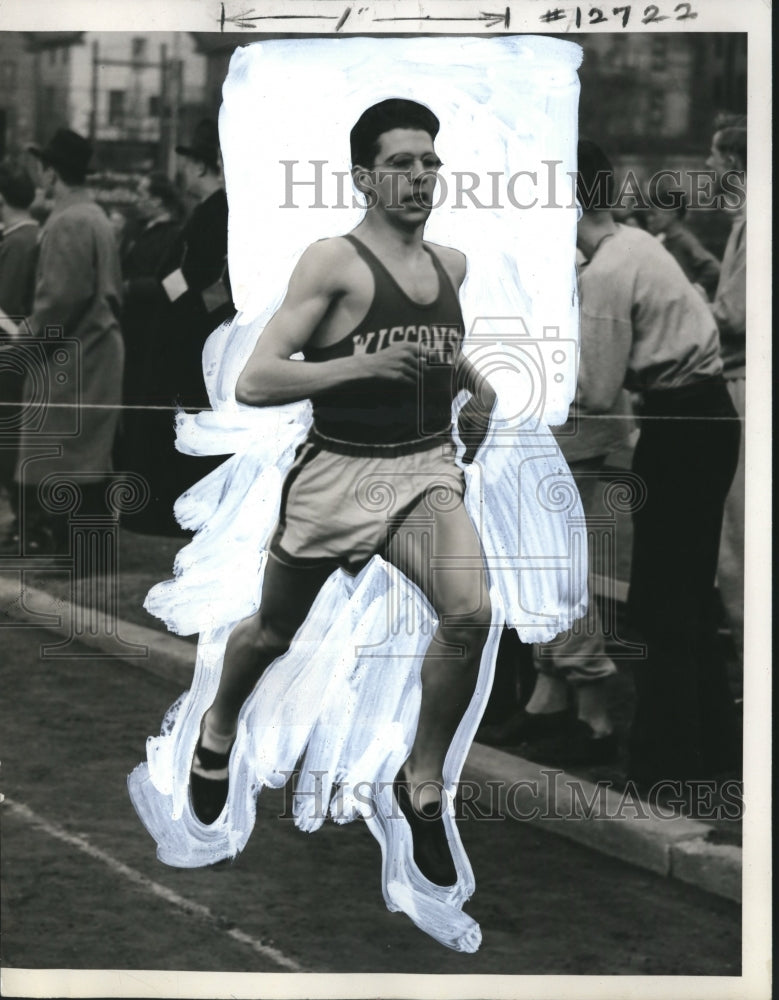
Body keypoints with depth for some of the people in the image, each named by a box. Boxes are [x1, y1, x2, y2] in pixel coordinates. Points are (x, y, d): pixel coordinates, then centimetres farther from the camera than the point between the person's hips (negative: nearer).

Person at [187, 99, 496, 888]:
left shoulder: (452, 264, 6)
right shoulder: (333, 261, -13)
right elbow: (252, 383, -20)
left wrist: (476, 385, 11)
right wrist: (363, 365, -30)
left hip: (426, 468, 3)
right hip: (337, 474, -3)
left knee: (469, 612, -23)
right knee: (272, 632, 16)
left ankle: (422, 782, -4)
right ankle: (218, 728, 50)